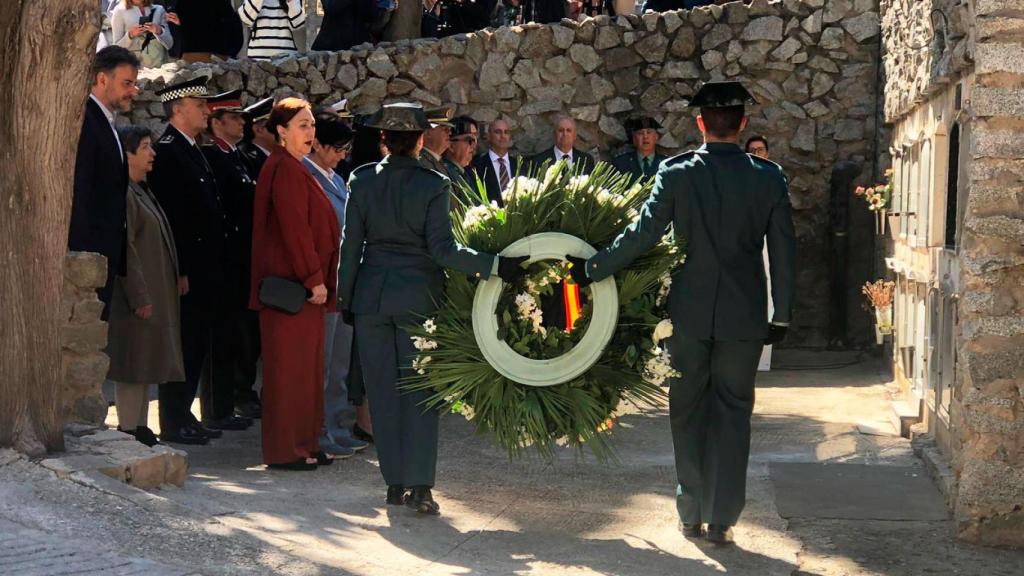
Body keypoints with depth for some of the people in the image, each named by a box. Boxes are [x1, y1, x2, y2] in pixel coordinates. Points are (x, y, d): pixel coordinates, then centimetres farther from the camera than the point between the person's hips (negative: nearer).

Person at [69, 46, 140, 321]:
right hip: (89, 254, -10)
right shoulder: (84, 121, -13)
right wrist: (84, 255, -22)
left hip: (105, 255, 10)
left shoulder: (105, 123, 18)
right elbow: (78, 195, -19)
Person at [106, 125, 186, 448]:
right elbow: (125, 247, -20)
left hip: (153, 293, 10)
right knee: (134, 363, -7)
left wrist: (174, 281, 18)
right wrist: (139, 297, -22)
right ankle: (128, 432, -3)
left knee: (146, 363, 12)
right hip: (138, 294, -10)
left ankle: (140, 429, 18)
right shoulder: (122, 192, -15)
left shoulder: (141, 191, 16)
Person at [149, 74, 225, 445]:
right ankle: (173, 423, 1)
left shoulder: (192, 151, 17)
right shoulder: (166, 151, -13)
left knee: (195, 345, 12)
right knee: (183, 345, -4)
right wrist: (180, 272, -21)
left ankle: (183, 416, 19)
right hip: (186, 271, -9)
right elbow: (170, 218, -19)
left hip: (202, 271, 9)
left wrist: (210, 270, 17)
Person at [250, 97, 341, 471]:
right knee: (291, 365, -5)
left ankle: (304, 443, 18)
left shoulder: (293, 168, 17)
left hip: (301, 283, 10)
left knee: (304, 365, 12)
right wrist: (314, 279, -20)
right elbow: (294, 228, -20)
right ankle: (285, 450, 0)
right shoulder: (285, 170, -14)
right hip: (293, 285, -10)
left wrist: (319, 278, 16)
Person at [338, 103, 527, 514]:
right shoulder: (434, 185, -9)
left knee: (383, 391, 9)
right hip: (418, 295, -2)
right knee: (419, 389, 3)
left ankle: (395, 483, 11)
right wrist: (495, 266, -16)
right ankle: (419, 485, -5)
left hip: (371, 295, 2)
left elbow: (350, 244, 2)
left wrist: (345, 298, 11)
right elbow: (442, 249, -16)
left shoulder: (361, 181, -1)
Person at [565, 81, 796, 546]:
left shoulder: (675, 173, -7)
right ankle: (721, 519, 7)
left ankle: (692, 514, 19)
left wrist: (592, 269, 2)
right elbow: (783, 252, -1)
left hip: (689, 311, 0)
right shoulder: (768, 178, -3)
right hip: (744, 315, 0)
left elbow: (642, 235, -10)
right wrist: (781, 315, 8)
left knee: (688, 412, 13)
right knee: (733, 412, 7)